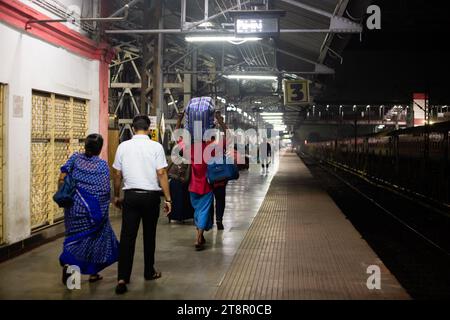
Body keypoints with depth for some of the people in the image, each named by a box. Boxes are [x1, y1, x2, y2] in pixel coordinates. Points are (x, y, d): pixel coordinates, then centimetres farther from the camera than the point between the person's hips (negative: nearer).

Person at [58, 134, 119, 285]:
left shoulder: (75, 158, -1)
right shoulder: (102, 165, -8)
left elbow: (61, 178, -4)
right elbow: (106, 189, -10)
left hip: (74, 205, 2)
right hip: (93, 208, -2)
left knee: (75, 235, 15)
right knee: (95, 236, 14)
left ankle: (67, 263, -7)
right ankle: (93, 272, 19)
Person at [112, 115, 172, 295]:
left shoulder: (123, 146, 0)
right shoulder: (156, 147, -7)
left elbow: (117, 174, 5)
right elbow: (161, 174, -10)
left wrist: (116, 196, 18)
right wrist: (168, 199, -5)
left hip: (130, 195, 1)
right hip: (151, 195, -1)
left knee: (127, 236, 0)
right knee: (149, 235, 14)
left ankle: (122, 278, -7)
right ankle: (149, 272, 27)